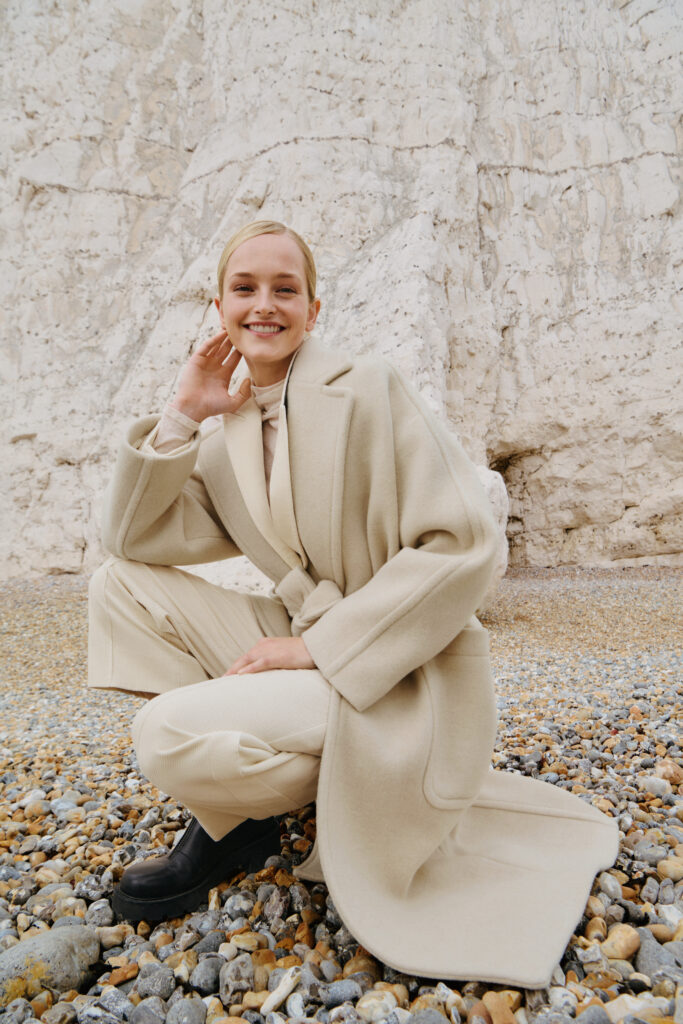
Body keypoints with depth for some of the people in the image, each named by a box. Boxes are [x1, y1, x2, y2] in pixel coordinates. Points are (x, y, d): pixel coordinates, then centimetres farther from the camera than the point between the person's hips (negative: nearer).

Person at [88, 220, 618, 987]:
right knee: (122, 583, -1)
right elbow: (133, 539, 5)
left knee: (168, 734, -25)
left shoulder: (369, 390, -13)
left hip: (395, 683, -7)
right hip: (310, 646, 7)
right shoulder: (227, 427, 7)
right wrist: (180, 416, -5)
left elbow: (463, 545, -18)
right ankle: (224, 804, 3)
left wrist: (317, 644, -19)